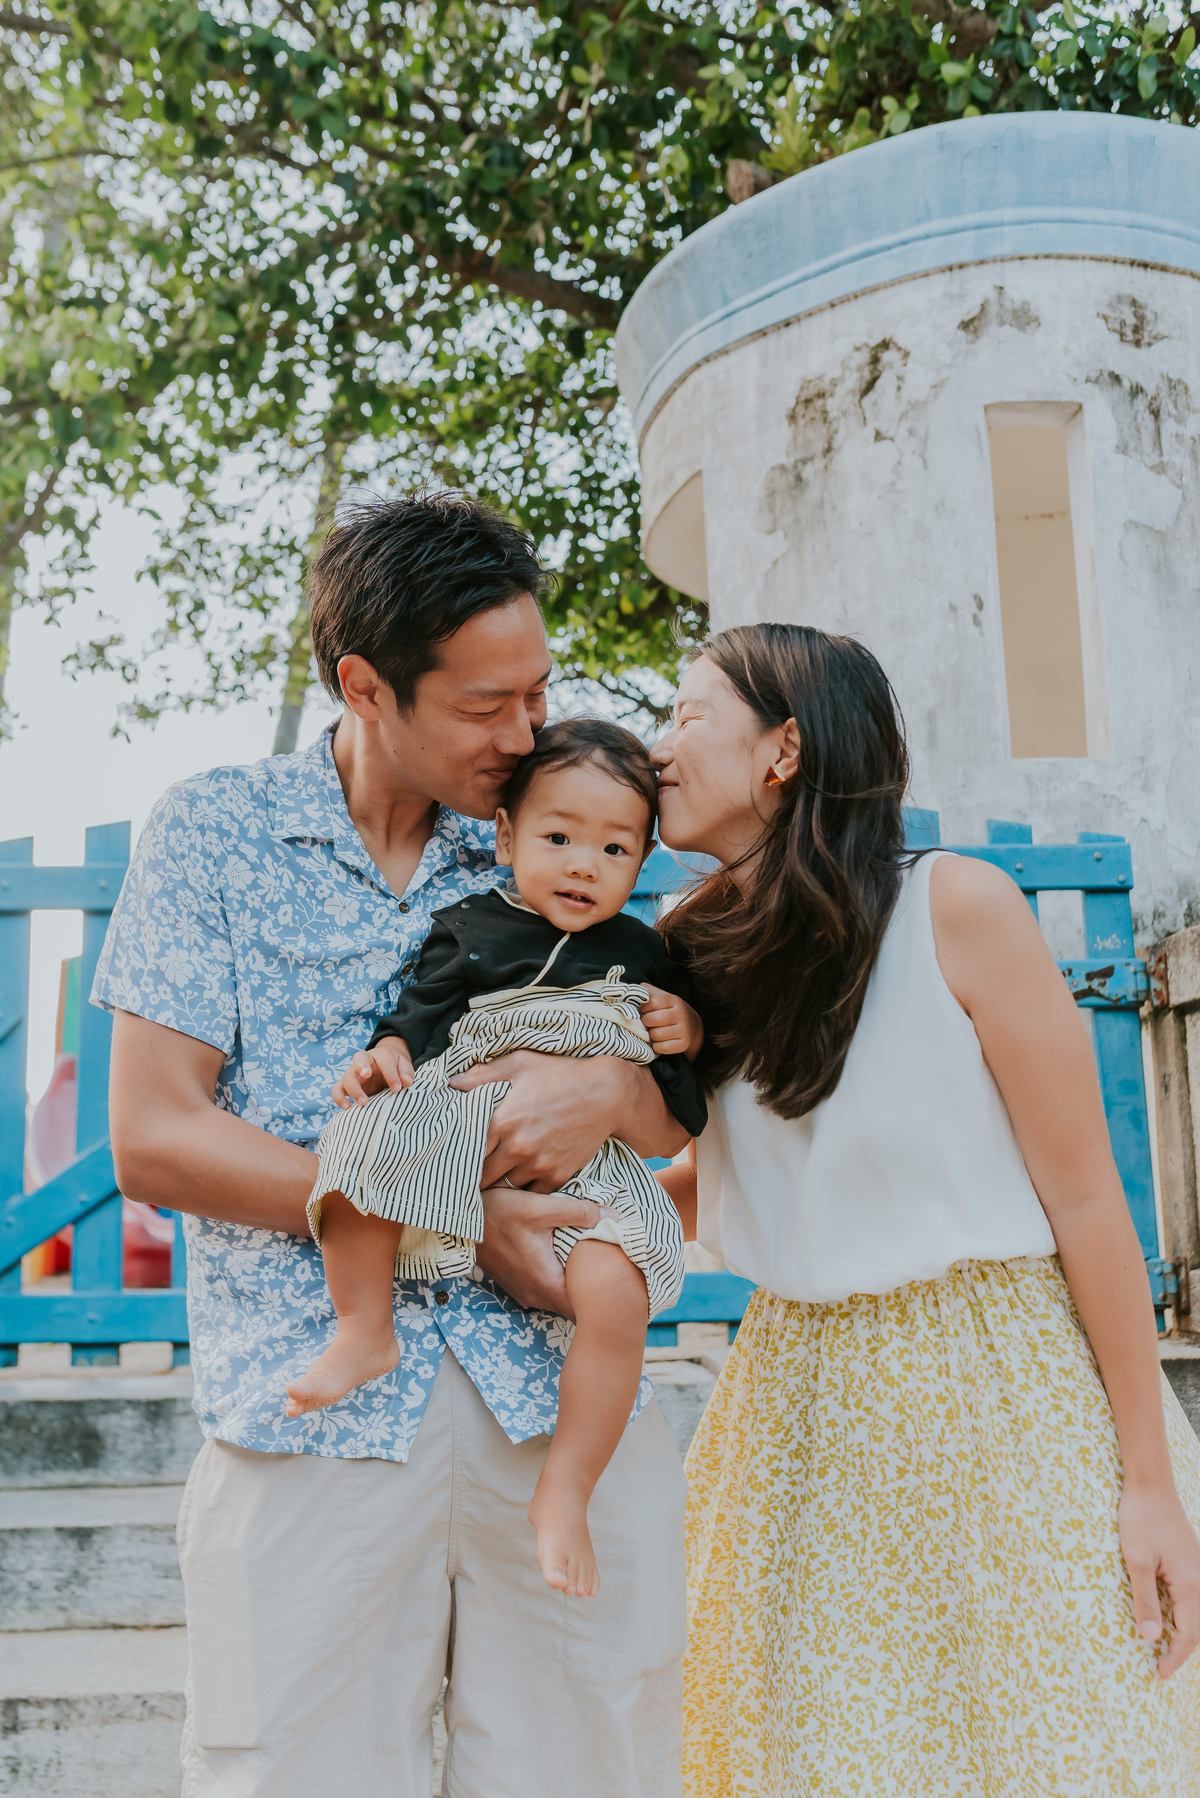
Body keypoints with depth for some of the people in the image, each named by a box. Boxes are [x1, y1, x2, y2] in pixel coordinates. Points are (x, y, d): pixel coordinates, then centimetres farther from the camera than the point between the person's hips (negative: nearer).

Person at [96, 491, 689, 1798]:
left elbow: (683, 1119, 14)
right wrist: (456, 1219, -11)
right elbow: (154, 1141, -5)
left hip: (569, 1399, 3)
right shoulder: (215, 833, 4)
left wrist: (616, 1089, -11)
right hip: (315, 1421, -2)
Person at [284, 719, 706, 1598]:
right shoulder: (469, 929, 10)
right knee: (360, 1147, -30)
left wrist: (690, 1027, 3)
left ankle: (564, 1491, -12)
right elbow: (425, 1010, 8)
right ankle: (366, 1330, -10)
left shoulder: (640, 951, 16)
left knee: (615, 1289, -29)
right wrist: (387, 1052, -12)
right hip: (460, 1136, 0)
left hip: (585, 1165, 0)